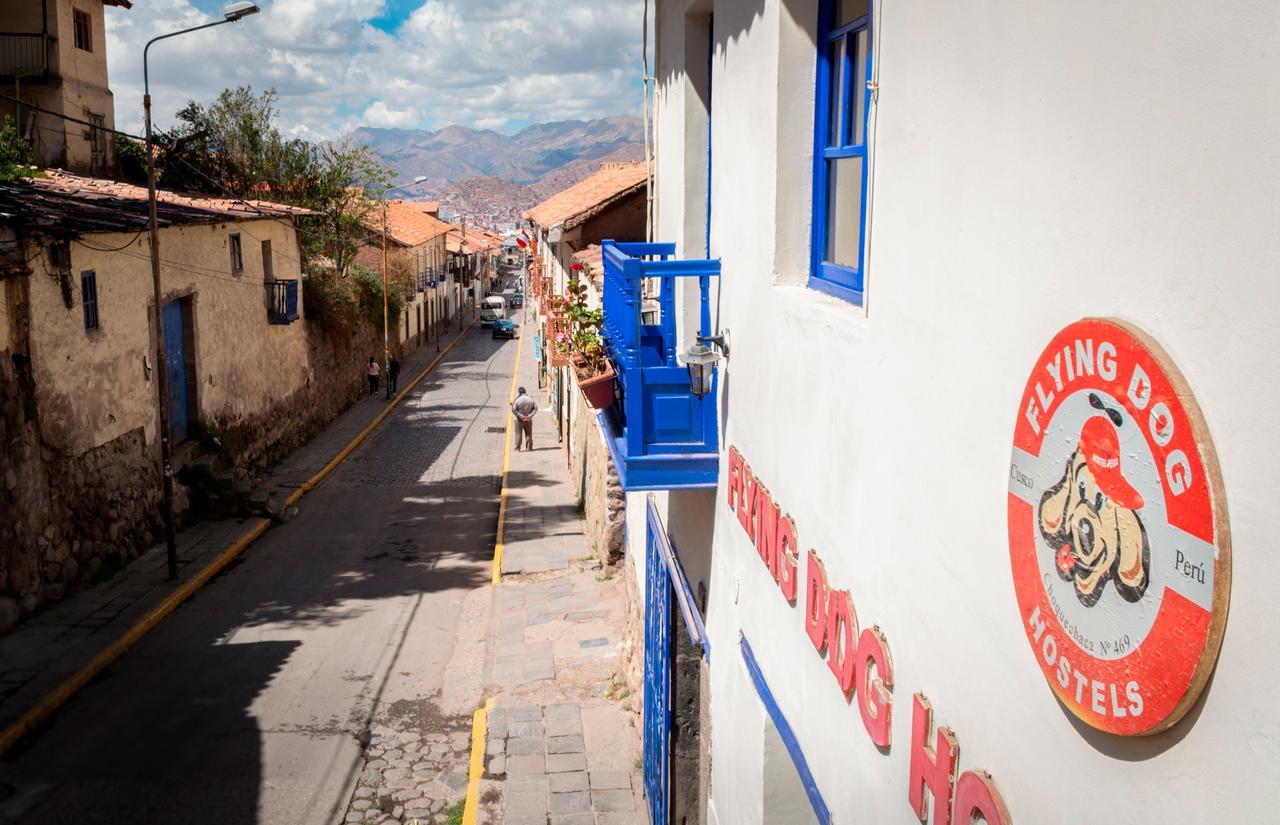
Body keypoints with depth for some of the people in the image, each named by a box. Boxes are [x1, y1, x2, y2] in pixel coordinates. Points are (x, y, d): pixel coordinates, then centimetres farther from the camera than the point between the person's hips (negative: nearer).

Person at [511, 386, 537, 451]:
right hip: (528, 419, 3)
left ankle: (517, 448, 1)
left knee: (518, 434, 3)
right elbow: (535, 408, -2)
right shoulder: (531, 400, 0)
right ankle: (529, 447, 12)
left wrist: (521, 416, -14)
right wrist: (530, 415, -8)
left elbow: (514, 409, -17)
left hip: (520, 419, -3)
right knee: (528, 434, 11)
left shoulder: (518, 400, -12)